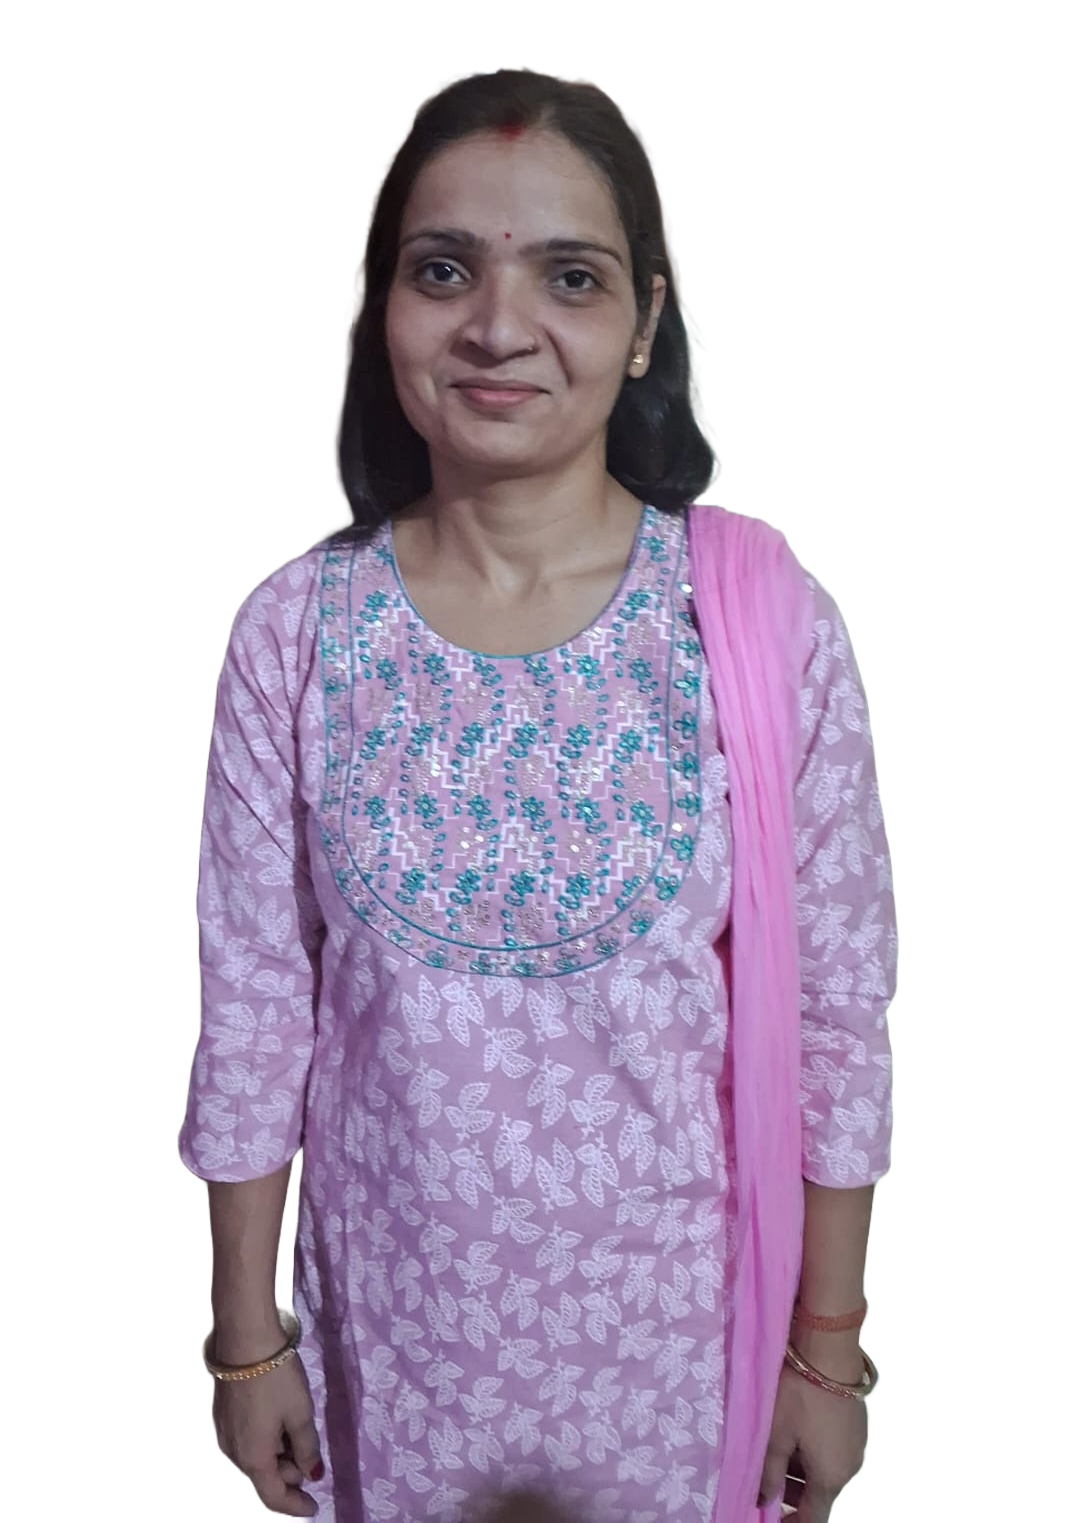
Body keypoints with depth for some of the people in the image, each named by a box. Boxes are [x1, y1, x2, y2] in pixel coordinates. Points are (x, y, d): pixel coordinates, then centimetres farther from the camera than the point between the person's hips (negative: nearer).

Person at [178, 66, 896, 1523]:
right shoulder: (293, 628, -12)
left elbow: (836, 1017, -9)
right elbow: (252, 1002, -5)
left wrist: (827, 1351, -1)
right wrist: (246, 1334, 3)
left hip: (671, 1309, -1)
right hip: (393, 1309, 2)